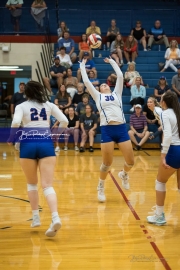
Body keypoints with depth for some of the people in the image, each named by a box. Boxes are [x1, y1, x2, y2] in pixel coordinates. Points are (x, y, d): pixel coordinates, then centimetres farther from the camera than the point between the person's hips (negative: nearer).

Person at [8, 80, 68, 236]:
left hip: (28, 144, -1)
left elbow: (15, 124, -11)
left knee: (32, 183, 19)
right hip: (46, 144, 1)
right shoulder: (49, 105, 13)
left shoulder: (21, 106, 7)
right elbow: (64, 121, 5)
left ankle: (36, 218, 18)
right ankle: (55, 218, -26)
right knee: (47, 185, -5)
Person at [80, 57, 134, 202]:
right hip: (107, 130, -2)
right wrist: (82, 66, 23)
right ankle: (101, 188, 23)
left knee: (130, 161, 0)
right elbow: (86, 82, 13)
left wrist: (112, 62, 27)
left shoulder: (116, 94, 21)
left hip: (122, 129, 2)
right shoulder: (98, 96, 16)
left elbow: (120, 76, 19)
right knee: (107, 163, 0)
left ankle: (124, 174, 34)